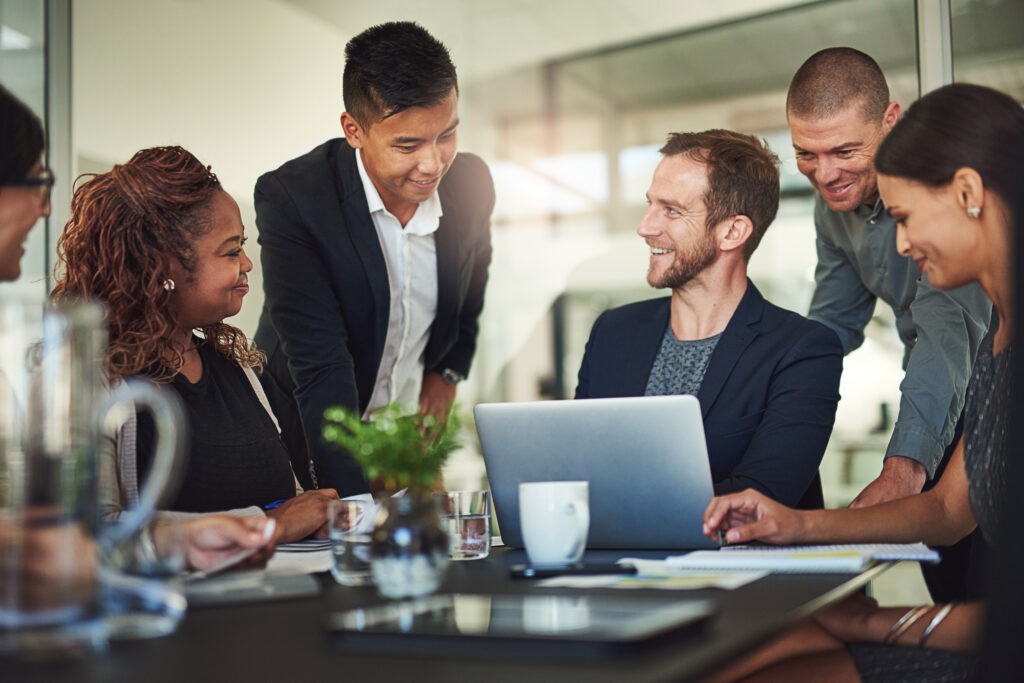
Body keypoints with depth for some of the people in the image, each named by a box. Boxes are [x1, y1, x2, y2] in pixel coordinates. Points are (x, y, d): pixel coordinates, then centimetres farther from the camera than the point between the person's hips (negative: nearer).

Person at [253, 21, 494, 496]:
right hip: (309, 436, -3)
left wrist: (448, 371, 9)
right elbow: (319, 365, -26)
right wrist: (358, 505, -32)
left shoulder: (470, 183, -8)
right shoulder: (290, 197, -22)